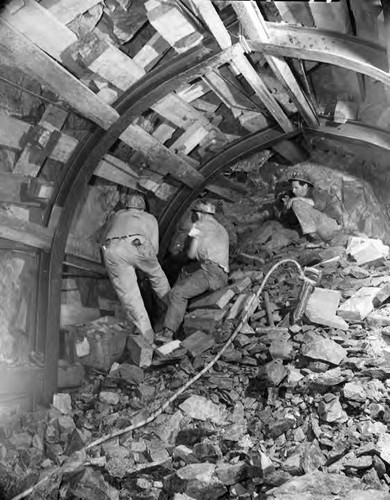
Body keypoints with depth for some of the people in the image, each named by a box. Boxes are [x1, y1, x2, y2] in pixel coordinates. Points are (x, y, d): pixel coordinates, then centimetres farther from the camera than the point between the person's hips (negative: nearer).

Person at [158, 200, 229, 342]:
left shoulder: (199, 225, 6)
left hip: (211, 272, -9)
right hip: (222, 276, 9)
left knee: (177, 293, -17)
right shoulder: (222, 229, 30)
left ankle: (168, 333, -29)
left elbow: (191, 254, 5)